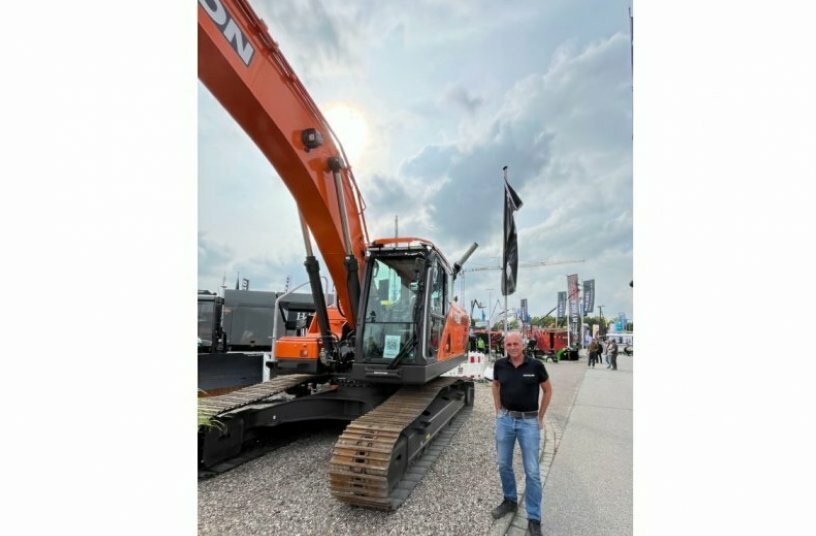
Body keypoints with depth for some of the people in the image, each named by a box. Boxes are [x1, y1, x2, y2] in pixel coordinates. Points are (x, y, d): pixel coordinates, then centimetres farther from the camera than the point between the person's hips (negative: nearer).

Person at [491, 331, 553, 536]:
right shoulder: (500, 365, -4)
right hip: (505, 419, 3)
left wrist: (540, 417, 3)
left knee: (532, 471, 3)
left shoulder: (536, 365, -12)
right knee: (504, 465, 15)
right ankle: (510, 500, 38)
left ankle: (534, 519, 16)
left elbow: (548, 390, 3)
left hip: (529, 421, -3)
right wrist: (498, 410, 10)